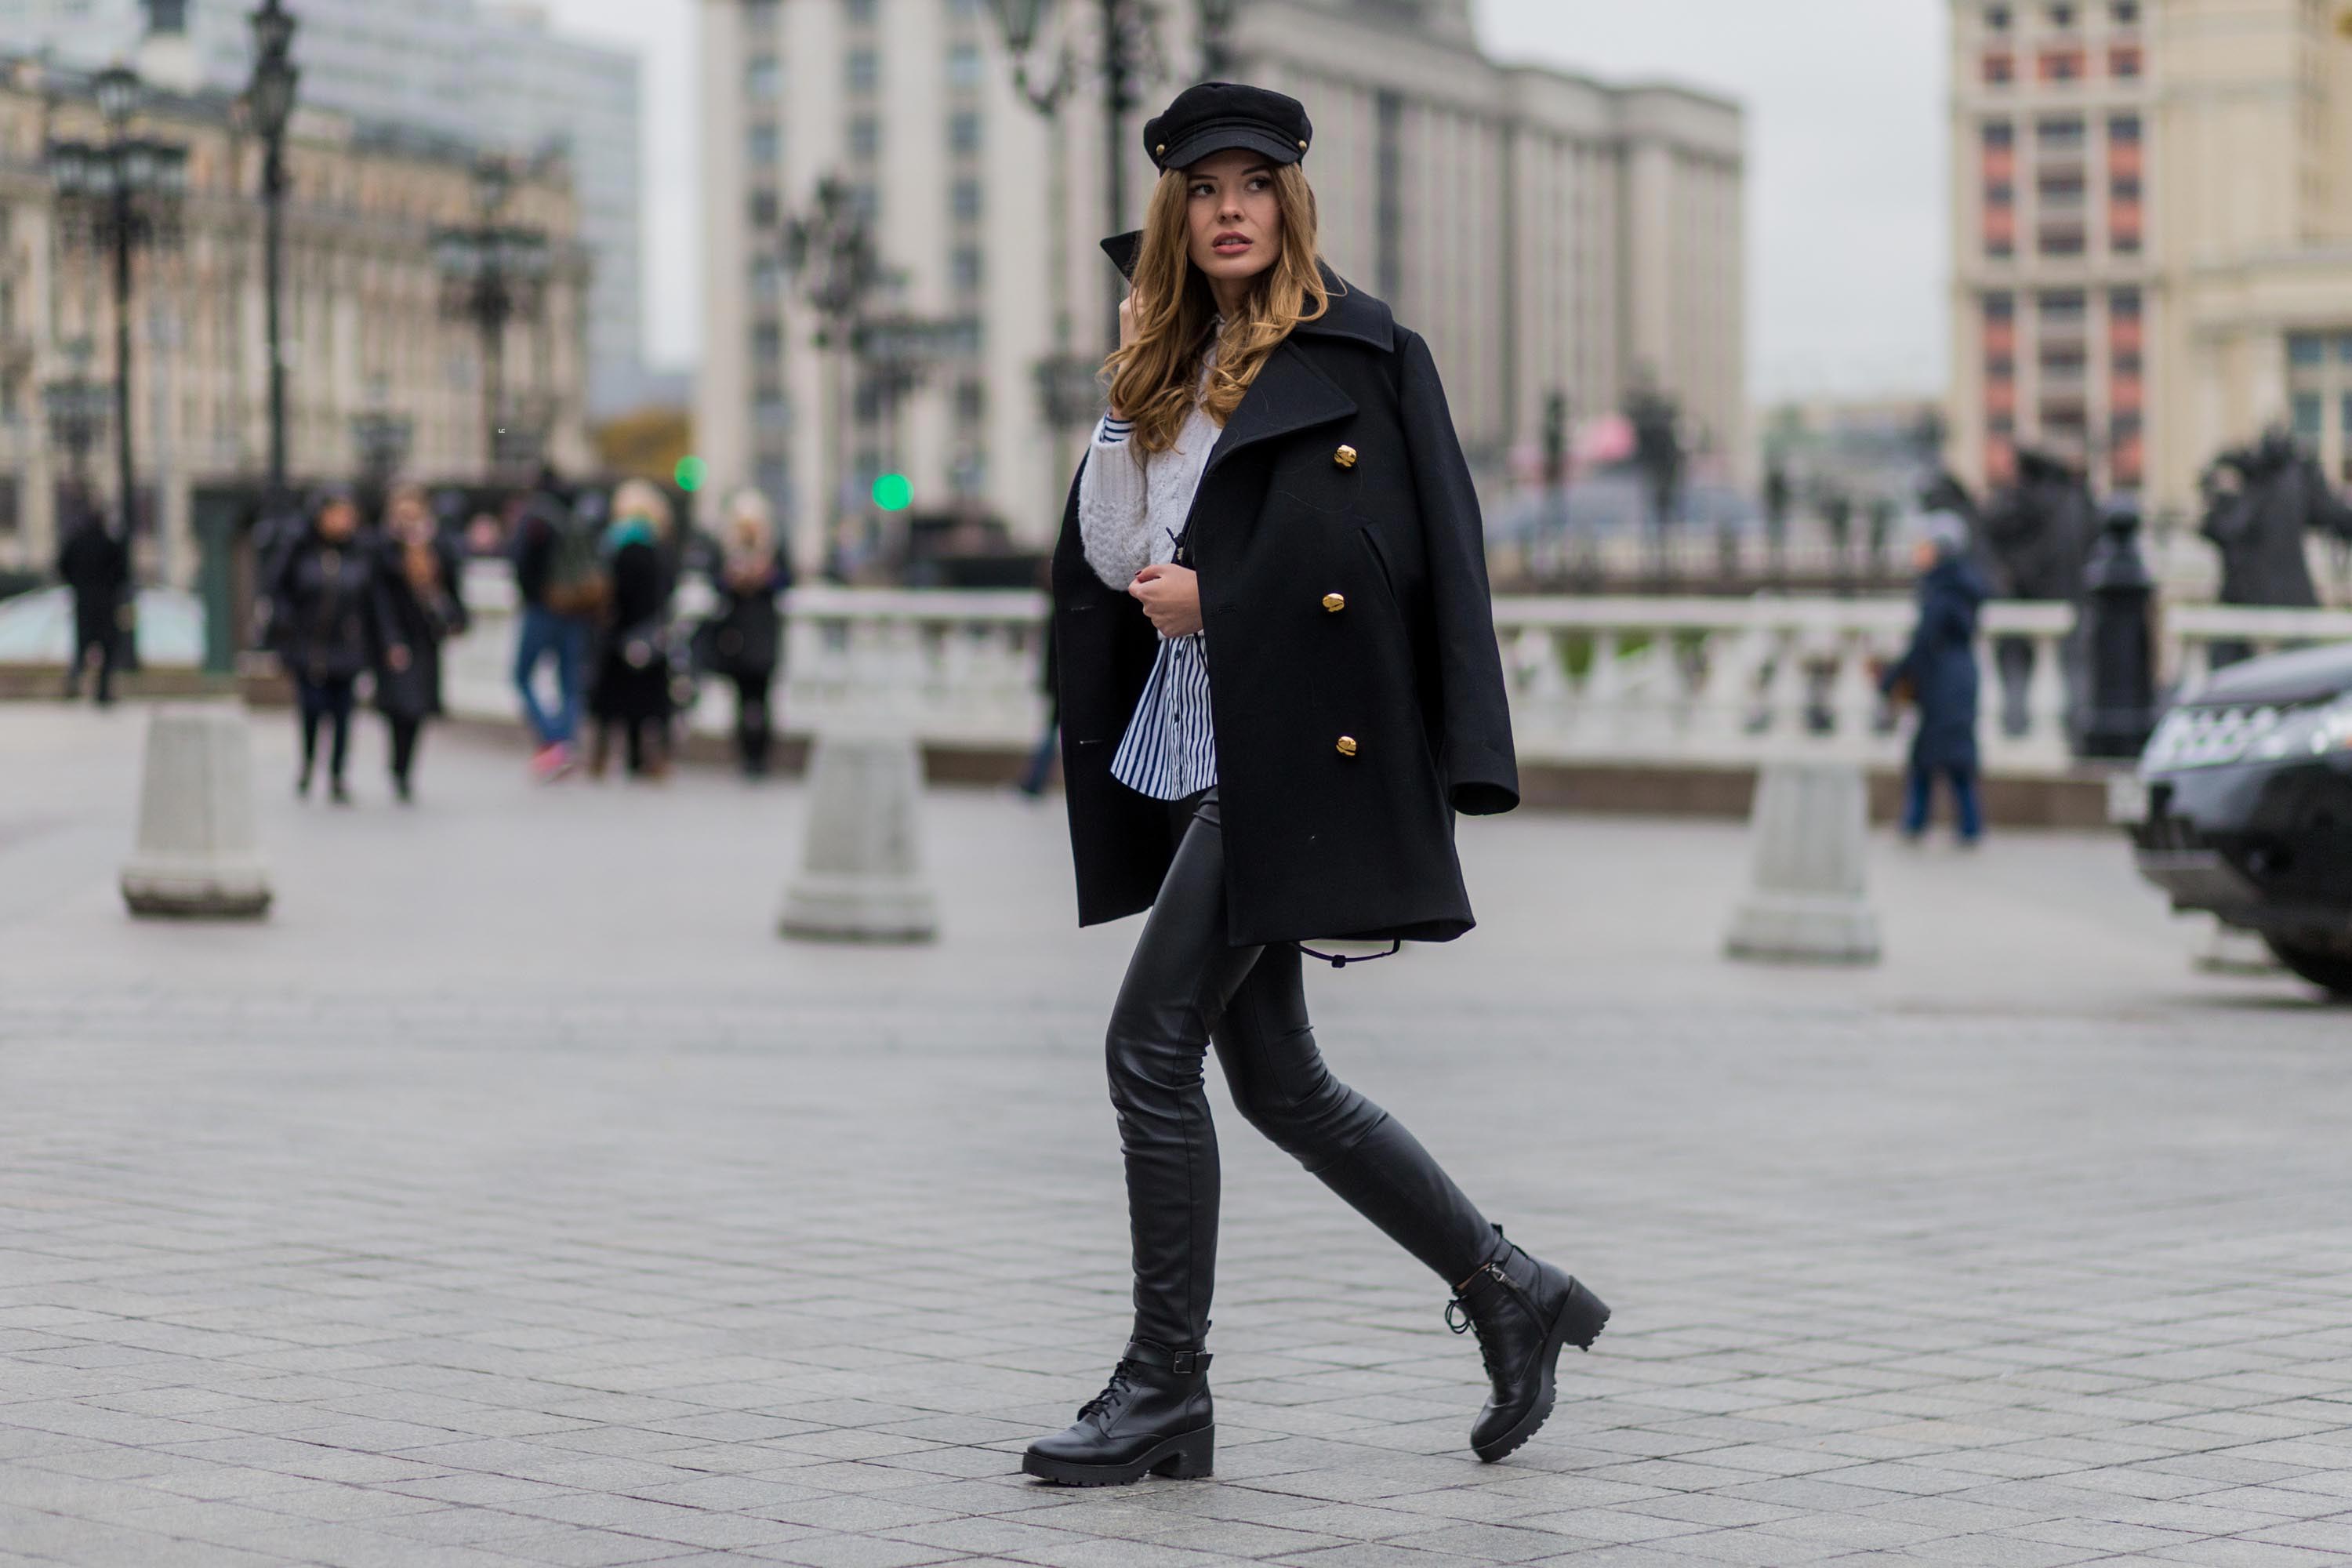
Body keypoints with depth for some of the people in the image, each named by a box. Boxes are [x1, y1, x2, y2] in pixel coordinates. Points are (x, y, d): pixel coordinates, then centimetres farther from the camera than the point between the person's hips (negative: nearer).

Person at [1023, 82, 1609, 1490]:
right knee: (1279, 1080, 11)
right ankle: (1513, 1293, 23)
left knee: (1154, 1045, -10)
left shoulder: (1363, 351, -5)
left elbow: (1420, 554, -12)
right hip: (1197, 754, 8)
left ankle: (1168, 1389, 1)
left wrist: (1211, 600, -12)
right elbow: (1103, 555, 13)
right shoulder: (1166, 371, 16)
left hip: (1296, 748, -8)